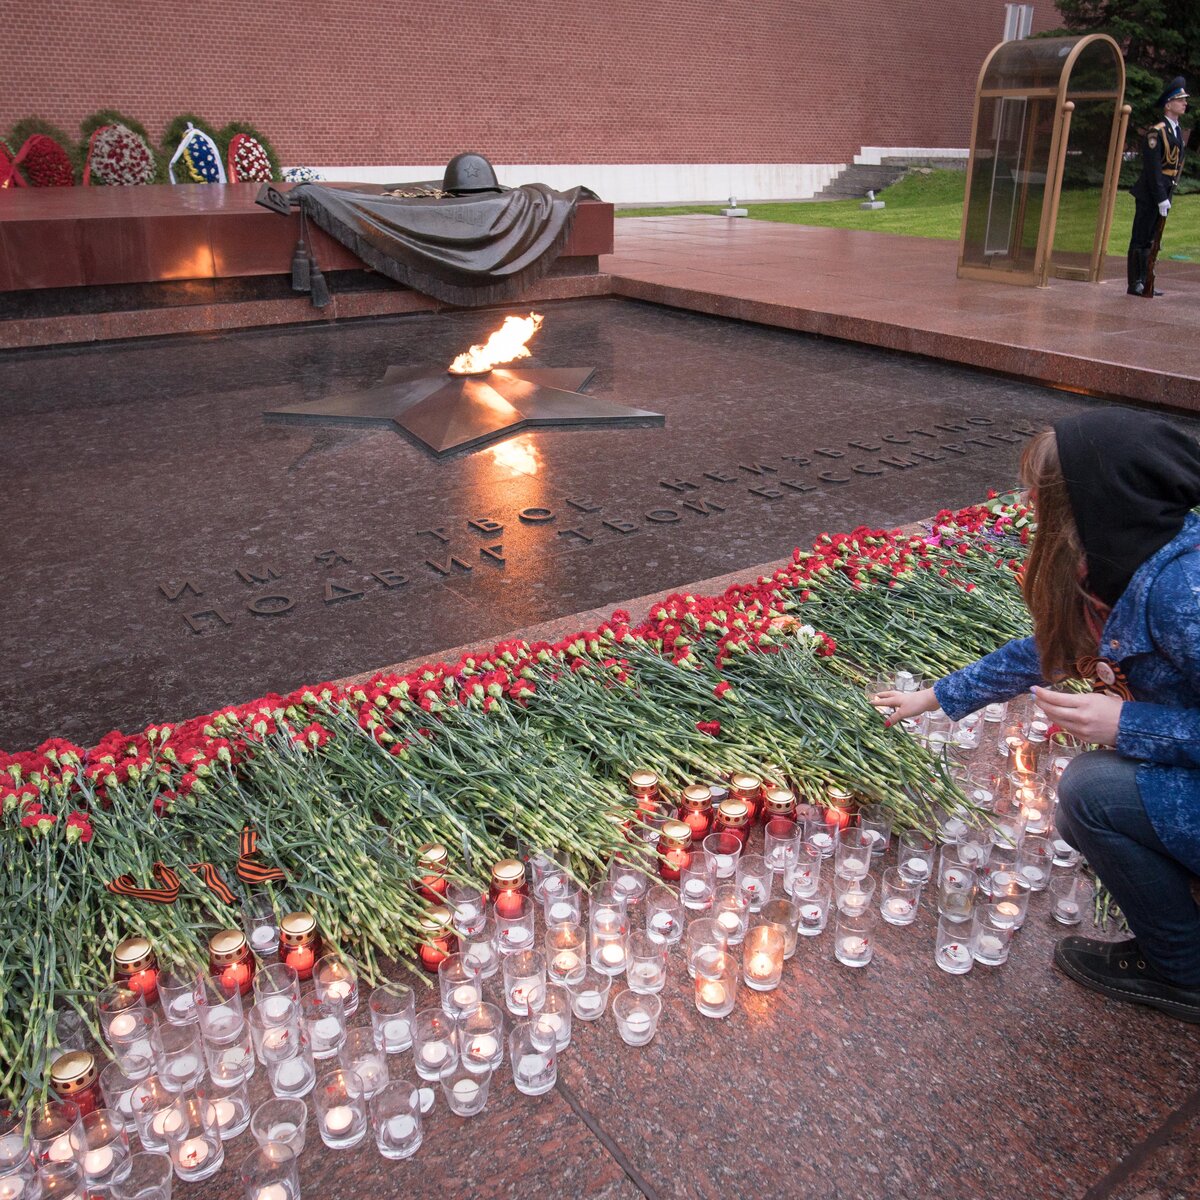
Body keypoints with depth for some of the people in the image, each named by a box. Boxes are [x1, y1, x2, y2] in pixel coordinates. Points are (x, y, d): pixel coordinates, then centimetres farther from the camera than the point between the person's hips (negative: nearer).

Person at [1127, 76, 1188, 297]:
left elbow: (1176, 165, 17)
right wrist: (1161, 198, -18)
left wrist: (1167, 195, 10)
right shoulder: (1156, 132, -12)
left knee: (1151, 240, 11)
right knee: (1140, 240, -2)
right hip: (1149, 195, -8)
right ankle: (1135, 284, 3)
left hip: (1163, 193, 8)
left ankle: (1144, 283, 16)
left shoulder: (1178, 131, 15)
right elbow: (1152, 168, -16)